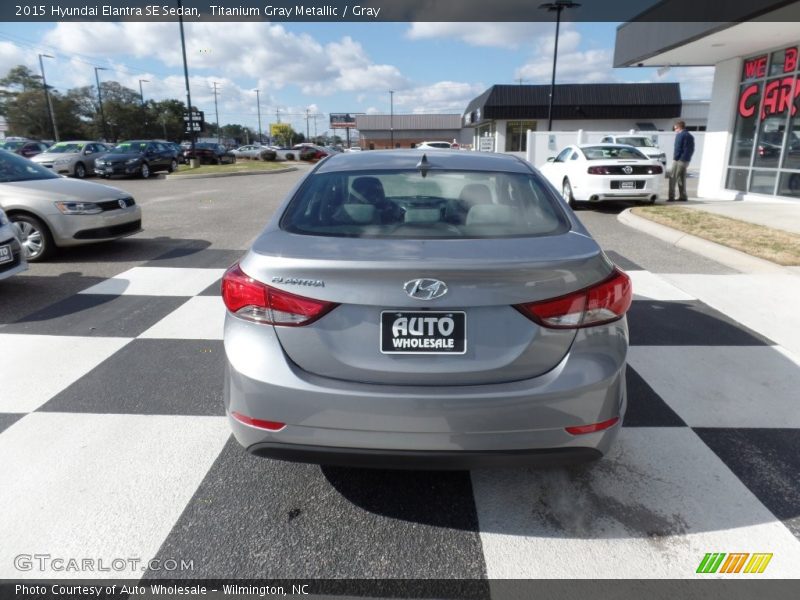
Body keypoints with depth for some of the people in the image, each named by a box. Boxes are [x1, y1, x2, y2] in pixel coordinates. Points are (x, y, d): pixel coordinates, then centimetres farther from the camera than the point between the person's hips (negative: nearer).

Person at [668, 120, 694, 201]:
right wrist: (688, 157, 16)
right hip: (686, 160, 8)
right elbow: (692, 149, 17)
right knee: (682, 178, 14)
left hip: (679, 160, -8)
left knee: (673, 178, -6)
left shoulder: (680, 135, -10)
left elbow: (677, 148, -16)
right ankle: (683, 196, 13)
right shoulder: (690, 136, 16)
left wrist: (675, 158, -8)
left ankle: (671, 196, -12)